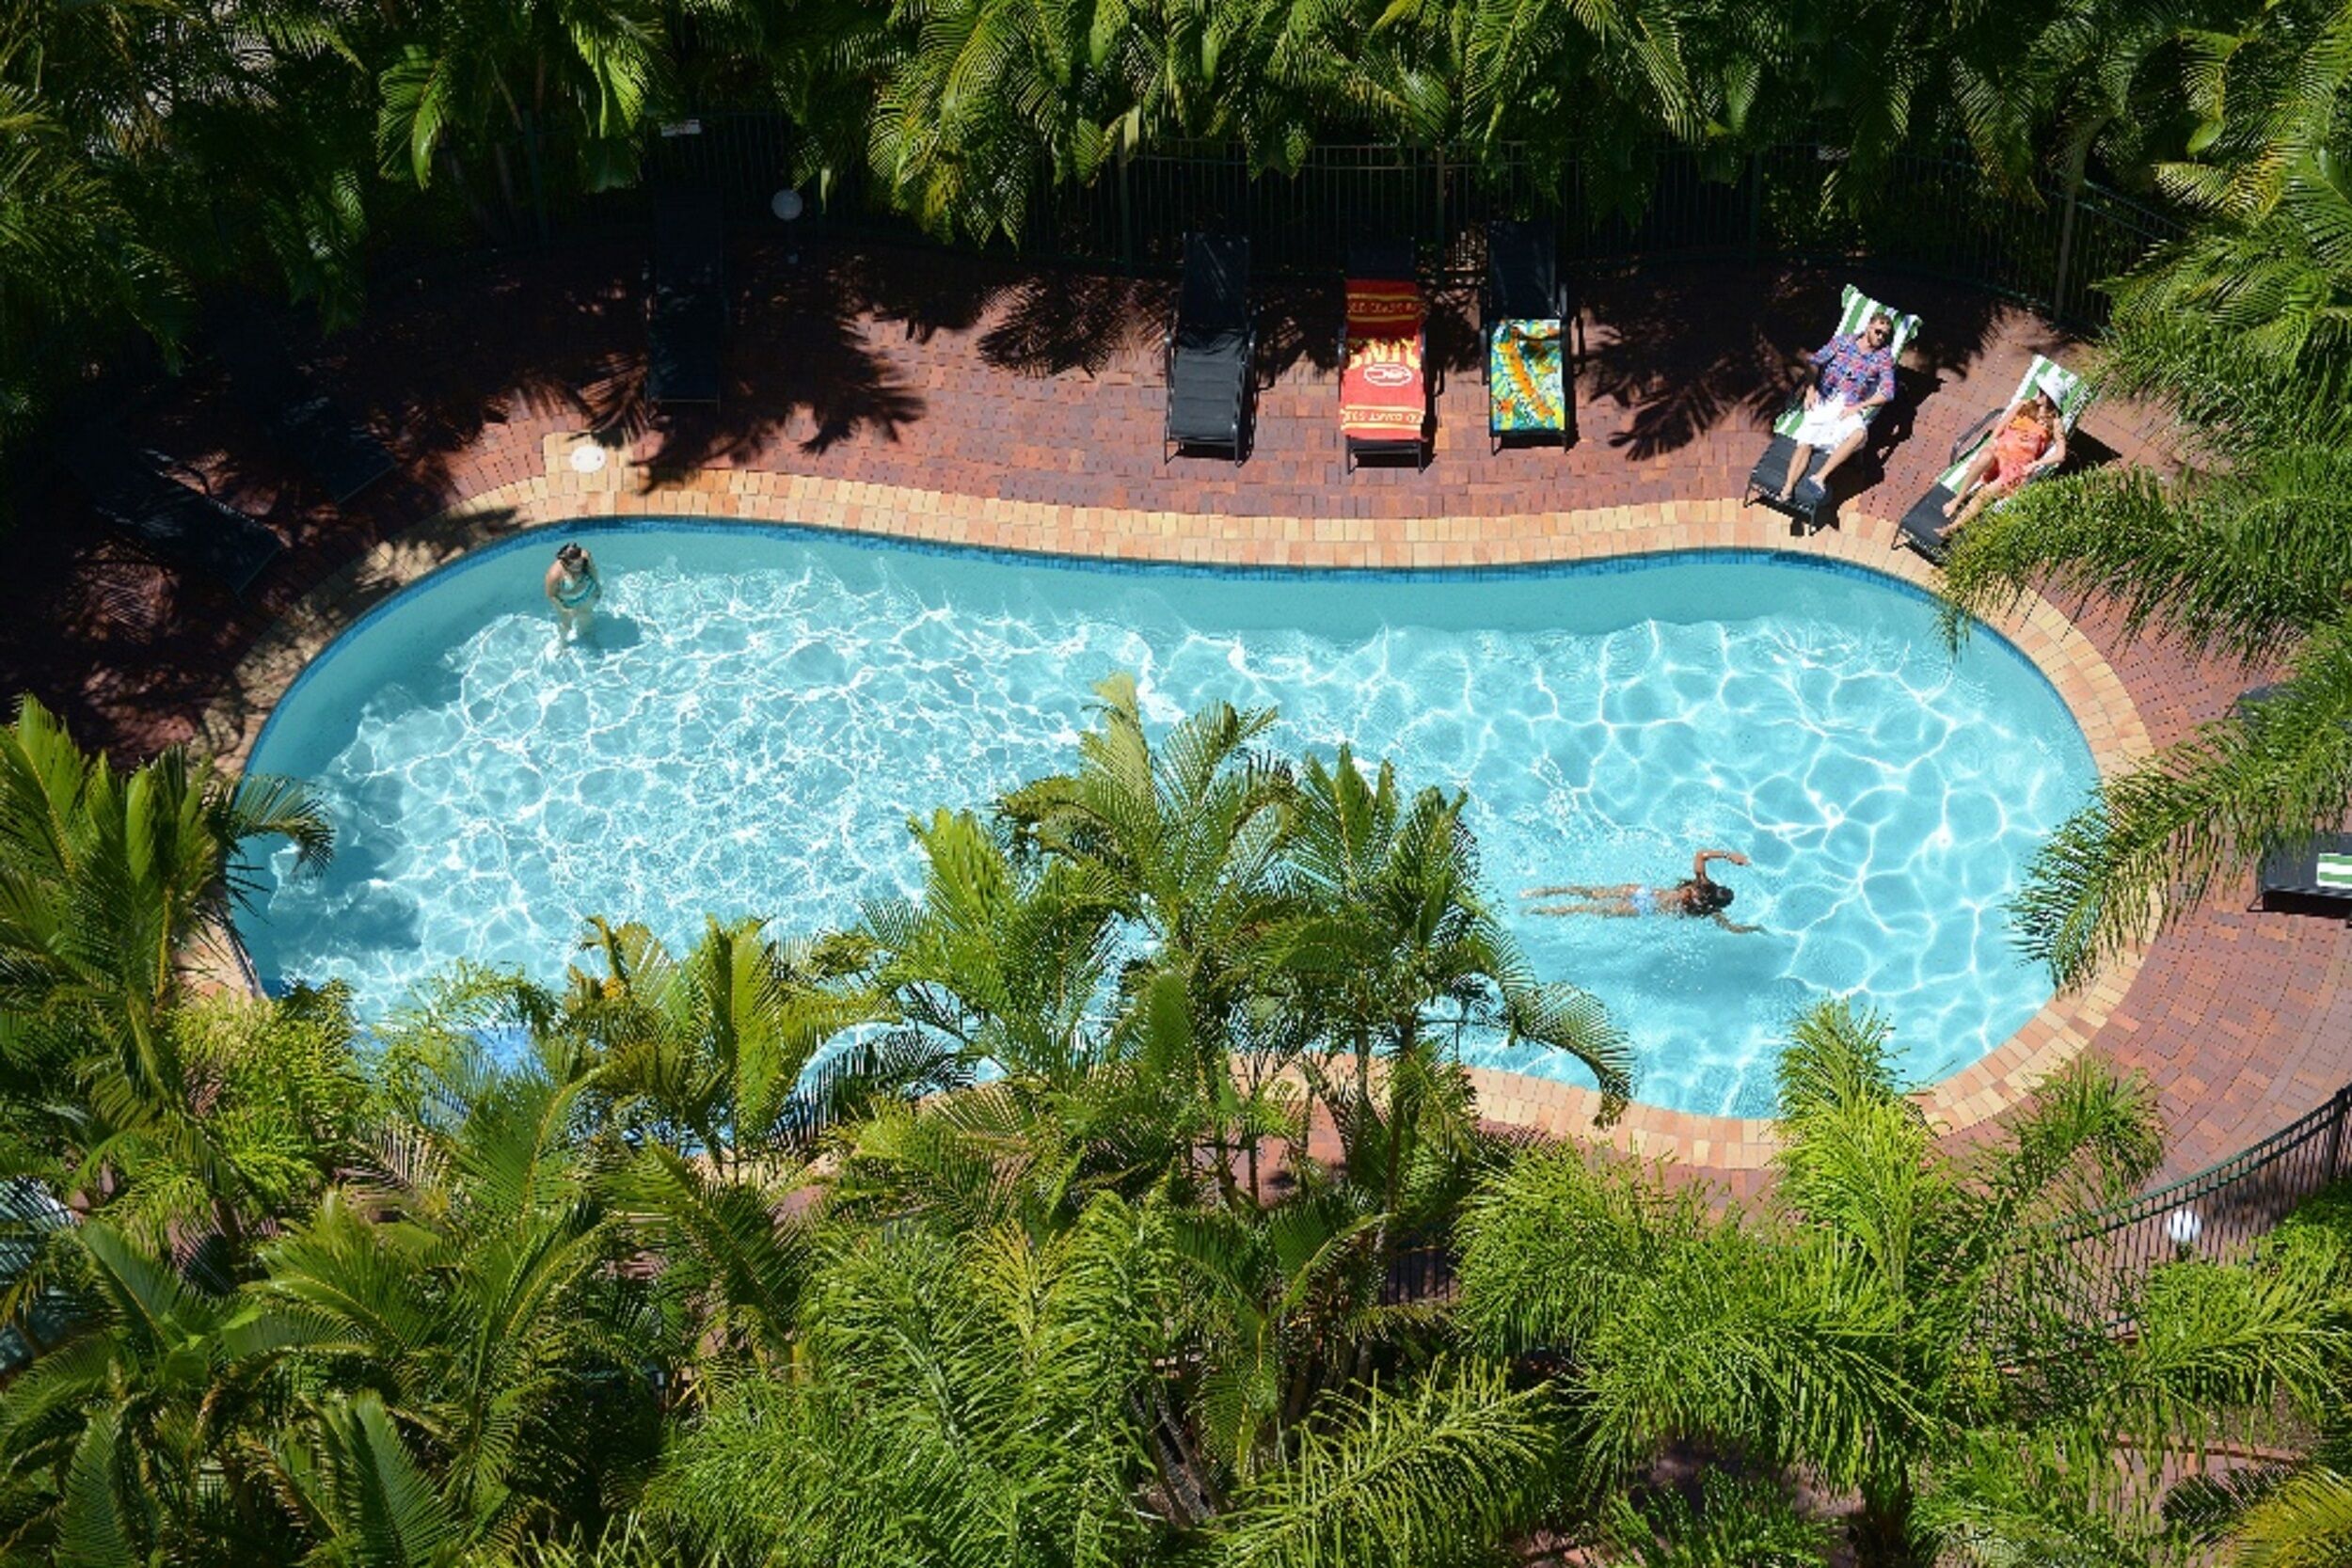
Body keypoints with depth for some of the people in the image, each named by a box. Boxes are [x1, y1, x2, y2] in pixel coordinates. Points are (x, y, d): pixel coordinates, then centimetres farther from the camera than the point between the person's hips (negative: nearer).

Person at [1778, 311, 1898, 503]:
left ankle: (1820, 477, -38)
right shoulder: (1844, 341, 10)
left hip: (1851, 409, -1)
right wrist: (1810, 389, -4)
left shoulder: (1884, 357, 6)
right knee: (1805, 443, -22)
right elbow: (1815, 361, 11)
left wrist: (1859, 406, -12)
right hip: (1824, 401, 1)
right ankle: (1787, 489, -35)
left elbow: (1887, 392, -1)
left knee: (1858, 433, -35)